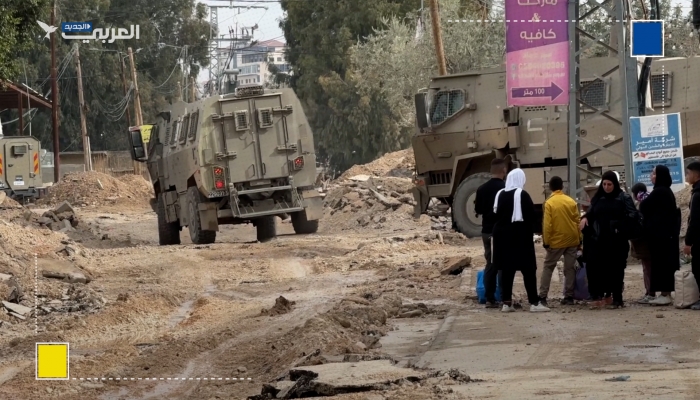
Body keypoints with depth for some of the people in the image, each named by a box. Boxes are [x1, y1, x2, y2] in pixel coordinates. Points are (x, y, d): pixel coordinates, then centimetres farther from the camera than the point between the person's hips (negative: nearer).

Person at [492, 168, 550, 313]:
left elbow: (496, 213, 10)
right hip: (520, 235, -5)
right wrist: (528, 229, 7)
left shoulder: (500, 194, 5)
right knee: (528, 269, -1)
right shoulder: (522, 195, -10)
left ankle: (506, 303, 7)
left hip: (502, 235, 5)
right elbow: (531, 216, -10)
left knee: (507, 269, 9)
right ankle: (534, 303, -5)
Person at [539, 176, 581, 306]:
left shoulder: (549, 203, -9)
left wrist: (546, 241, -5)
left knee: (548, 267, 8)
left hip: (556, 241, -3)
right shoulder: (571, 201, 2)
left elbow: (547, 225, -12)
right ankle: (569, 296, 5)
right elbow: (578, 221, 4)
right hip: (572, 240, 3)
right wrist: (579, 239, 12)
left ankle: (542, 296, 1)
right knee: (570, 268, 8)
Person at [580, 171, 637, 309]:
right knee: (593, 265, -11)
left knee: (616, 269, 1)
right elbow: (591, 213, 21)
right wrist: (585, 217, -1)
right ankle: (598, 295, -4)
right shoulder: (597, 199, 12)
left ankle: (617, 299, 9)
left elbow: (633, 215, -5)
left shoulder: (624, 198, 0)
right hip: (598, 240, 3)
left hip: (617, 240, -3)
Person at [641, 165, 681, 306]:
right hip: (667, 232, 10)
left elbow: (644, 208, -9)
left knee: (660, 262, -7)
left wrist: (641, 202, 12)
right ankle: (666, 294, 12)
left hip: (660, 233, -10)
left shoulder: (659, 192, -15)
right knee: (666, 262, 10)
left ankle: (665, 294, -8)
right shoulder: (667, 191, 15)